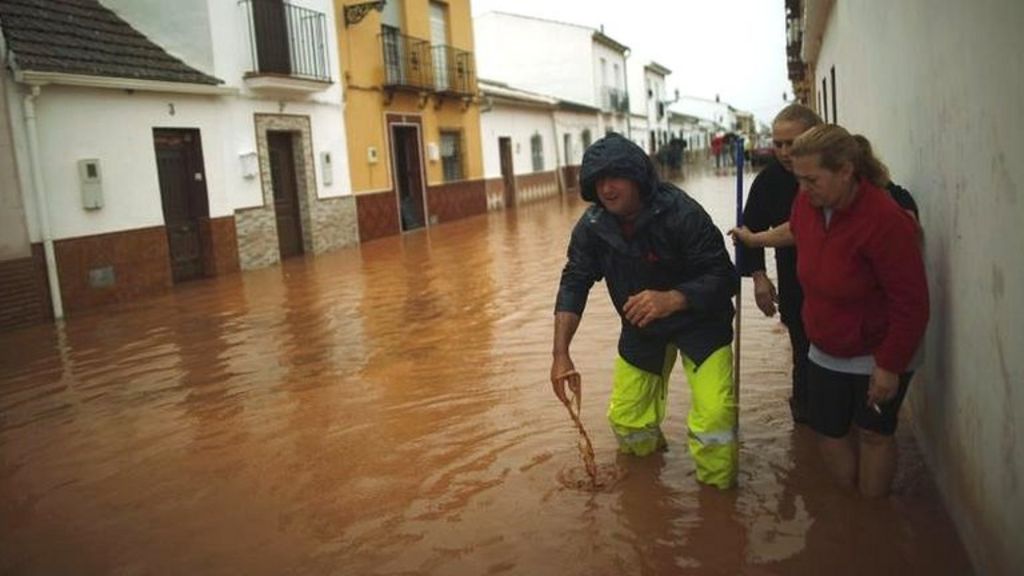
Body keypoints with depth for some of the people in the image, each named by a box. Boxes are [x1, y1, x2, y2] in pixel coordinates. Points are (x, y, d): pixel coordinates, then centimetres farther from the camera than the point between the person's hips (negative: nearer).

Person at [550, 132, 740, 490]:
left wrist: (670, 300, -46)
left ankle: (717, 488, 9)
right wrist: (560, 353, -29)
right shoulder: (592, 226, -14)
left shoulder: (682, 214, -28)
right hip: (641, 327, 5)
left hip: (699, 322, -4)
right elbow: (574, 284, -17)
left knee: (714, 416, -21)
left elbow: (723, 278, -28)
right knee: (625, 419, 9)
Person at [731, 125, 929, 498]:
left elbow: (911, 304, -24)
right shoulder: (808, 201, -10)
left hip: (878, 356, -6)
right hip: (826, 351, 6)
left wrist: (889, 368, -20)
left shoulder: (885, 221, -30)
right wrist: (755, 239, 28)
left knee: (873, 434, 10)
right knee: (829, 432, 13)